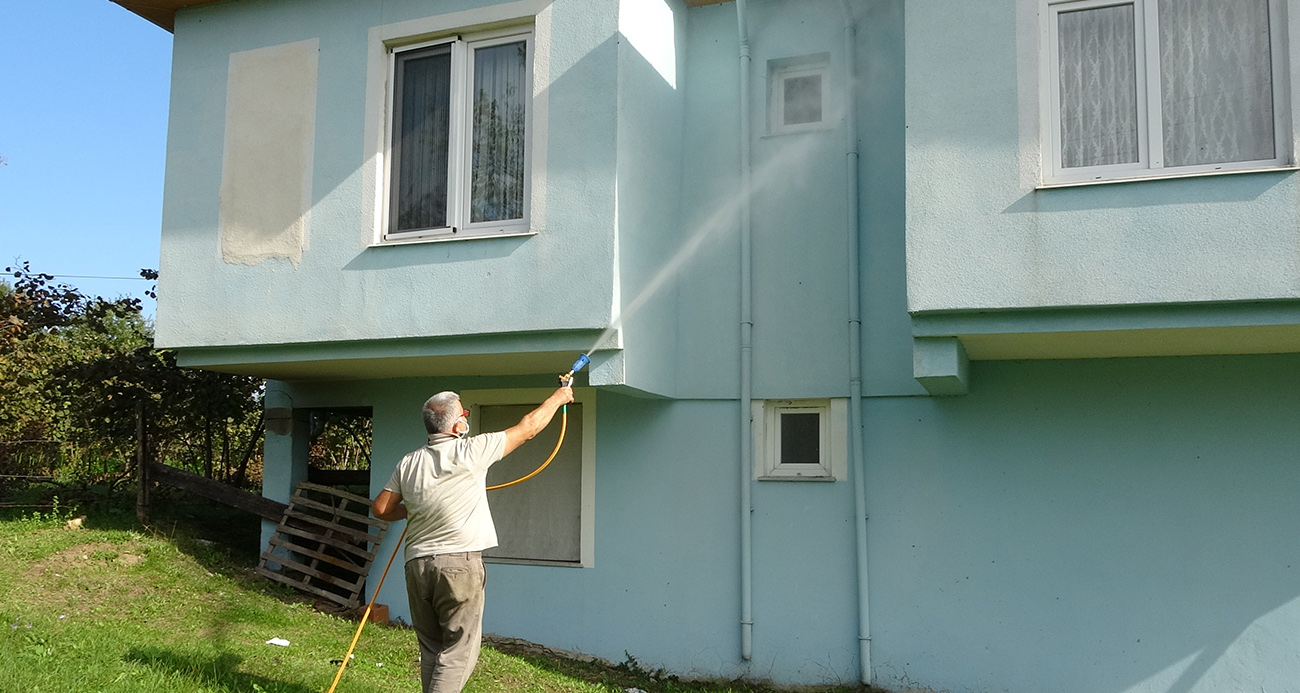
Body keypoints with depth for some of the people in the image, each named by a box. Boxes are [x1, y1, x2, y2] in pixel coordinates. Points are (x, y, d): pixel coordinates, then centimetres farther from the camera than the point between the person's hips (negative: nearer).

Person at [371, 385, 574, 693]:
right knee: (457, 654, -1)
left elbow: (380, 508, 11)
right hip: (459, 564, -5)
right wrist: (558, 398, 16)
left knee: (431, 650, 14)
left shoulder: (408, 463, 7)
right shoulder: (471, 451, -6)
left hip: (417, 564, 5)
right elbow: (528, 428, 2)